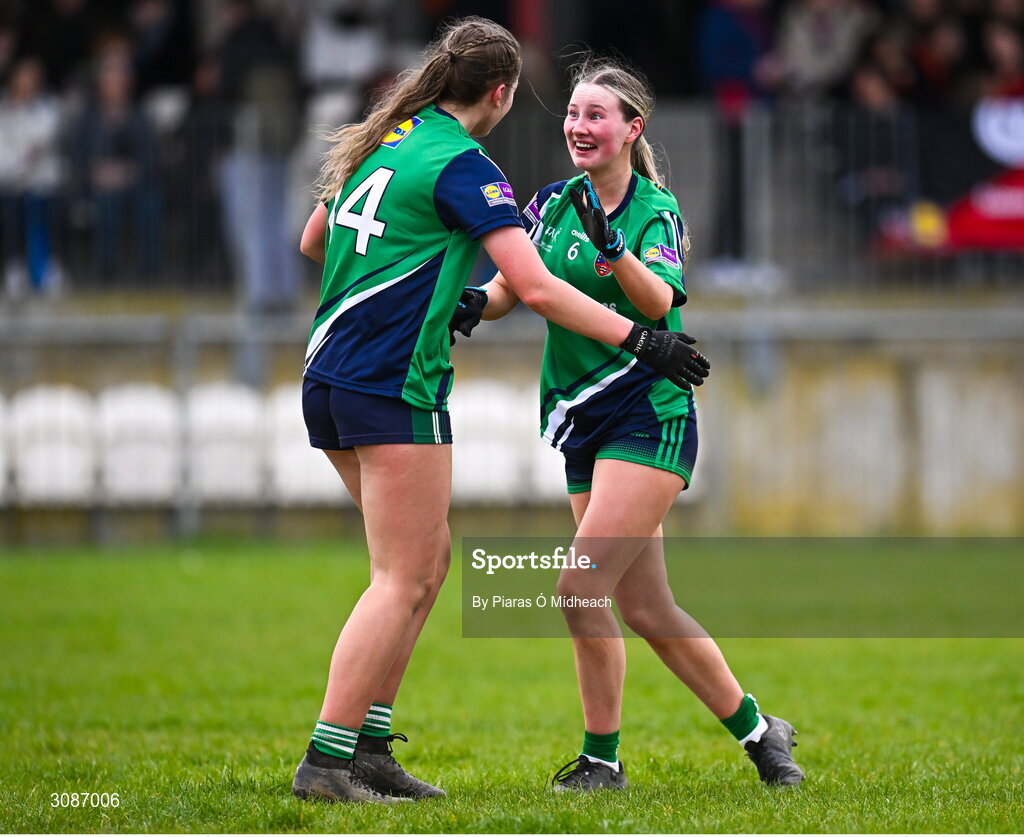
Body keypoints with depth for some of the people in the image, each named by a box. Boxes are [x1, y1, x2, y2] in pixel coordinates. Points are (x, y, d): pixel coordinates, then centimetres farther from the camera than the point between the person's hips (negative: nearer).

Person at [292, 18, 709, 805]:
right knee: (404, 579, -5)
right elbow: (537, 288, -18)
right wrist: (640, 340, -13)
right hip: (394, 386, -9)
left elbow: (313, 243, 27)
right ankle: (326, 761, -10)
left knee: (429, 560, 16)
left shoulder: (380, 143, 13)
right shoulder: (461, 165, -11)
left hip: (332, 377, 9)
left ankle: (368, 746, 13)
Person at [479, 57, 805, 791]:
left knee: (580, 588, -15)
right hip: (584, 425, 6)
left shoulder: (658, 211, -7)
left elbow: (658, 301, -24)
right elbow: (509, 290, 11)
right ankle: (756, 729, 19)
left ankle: (601, 757, -4)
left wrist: (612, 247, -42)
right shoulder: (554, 205, 9)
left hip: (649, 415, -6)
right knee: (645, 608, 6)